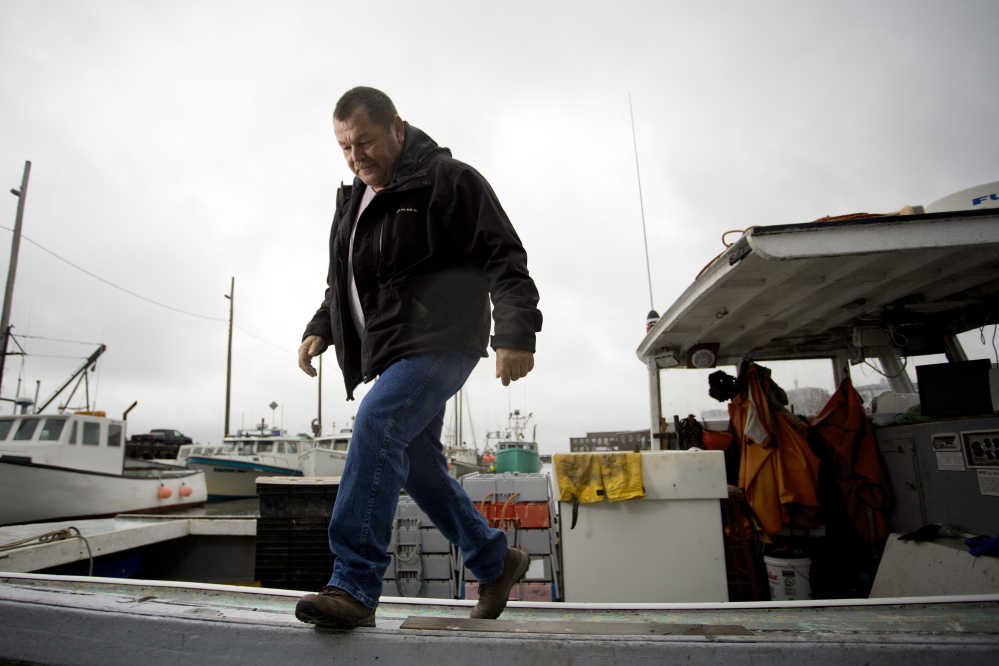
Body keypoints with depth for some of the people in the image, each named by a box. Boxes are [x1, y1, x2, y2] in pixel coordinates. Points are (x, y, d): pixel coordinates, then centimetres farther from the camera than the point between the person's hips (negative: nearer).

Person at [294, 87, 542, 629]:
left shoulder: (448, 180, -5)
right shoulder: (351, 202, 20)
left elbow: (503, 258, -12)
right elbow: (341, 283, 28)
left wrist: (516, 333, -22)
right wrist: (320, 329, 12)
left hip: (440, 342, -9)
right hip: (391, 353, 9)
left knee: (376, 425, -26)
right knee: (414, 463, 10)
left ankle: (355, 587, -19)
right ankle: (496, 562, 27)